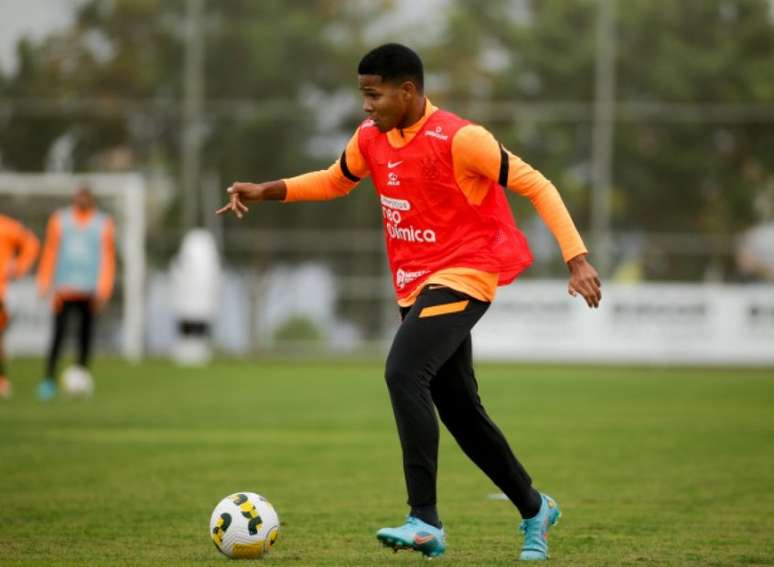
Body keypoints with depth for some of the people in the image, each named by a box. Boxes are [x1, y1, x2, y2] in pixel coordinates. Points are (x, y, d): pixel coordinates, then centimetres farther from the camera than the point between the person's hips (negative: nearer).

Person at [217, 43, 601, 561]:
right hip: (416, 286, 8)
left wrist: (577, 259, -20)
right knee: (459, 407, 12)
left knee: (404, 373, -26)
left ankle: (426, 521, -26)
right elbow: (335, 181, 24)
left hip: (462, 277, -8)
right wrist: (267, 191, 10)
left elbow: (535, 185, -14)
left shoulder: (459, 139, -18)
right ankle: (535, 509, 30)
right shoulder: (372, 137, 4)